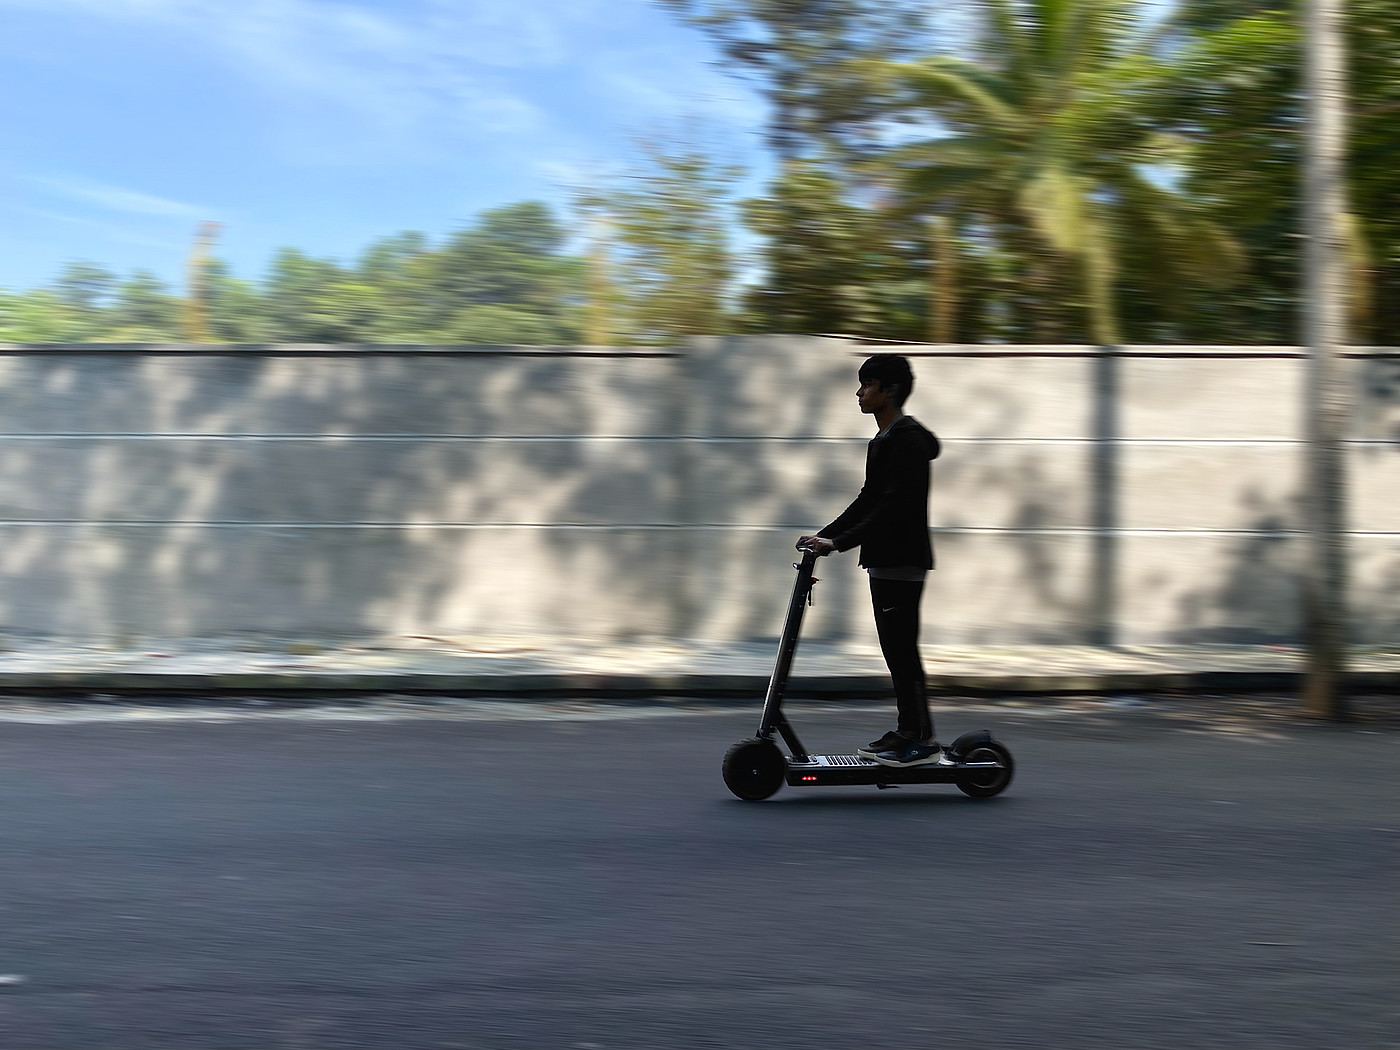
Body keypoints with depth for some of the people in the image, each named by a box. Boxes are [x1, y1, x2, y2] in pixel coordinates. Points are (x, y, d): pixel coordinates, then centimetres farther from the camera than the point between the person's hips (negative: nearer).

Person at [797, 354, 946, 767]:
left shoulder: (908, 439, -15)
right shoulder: (883, 440, 18)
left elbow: (894, 506, -22)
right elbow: (869, 499, 22)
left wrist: (839, 542, -23)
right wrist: (826, 534, 13)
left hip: (903, 561, -10)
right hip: (885, 560, 10)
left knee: (902, 649, -8)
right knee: (896, 649, 11)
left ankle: (921, 740, -3)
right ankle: (908, 731, 17)